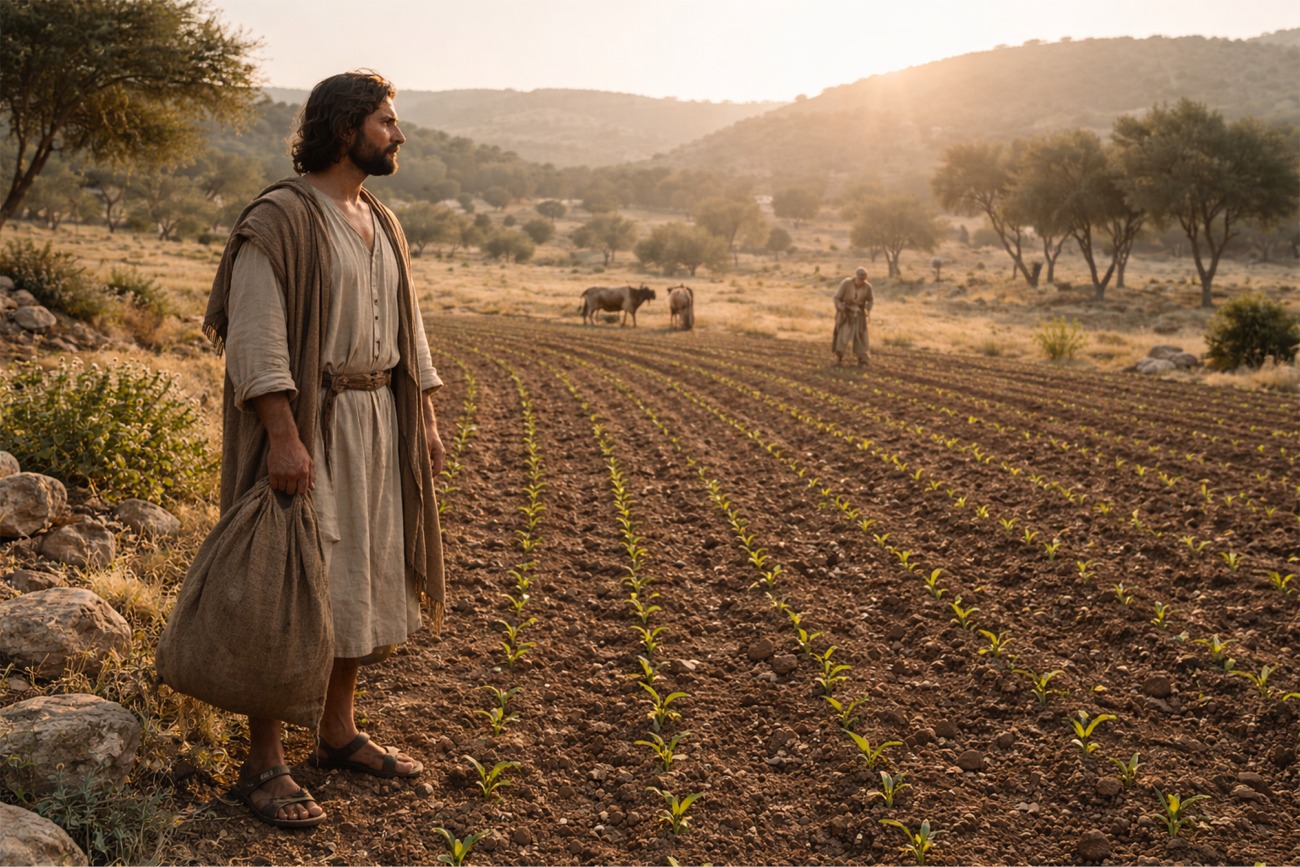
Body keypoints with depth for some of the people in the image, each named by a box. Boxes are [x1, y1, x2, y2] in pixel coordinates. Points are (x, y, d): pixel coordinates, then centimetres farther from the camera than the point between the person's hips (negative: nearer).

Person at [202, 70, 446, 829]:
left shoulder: (382, 225, 14)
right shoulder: (280, 219, -11)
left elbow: (407, 330, 18)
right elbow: (256, 334, -18)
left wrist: (425, 418, 12)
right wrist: (283, 435, -24)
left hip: (376, 424, 8)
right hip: (304, 429, -8)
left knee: (363, 581, 13)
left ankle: (340, 733, 26)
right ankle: (265, 765, 5)